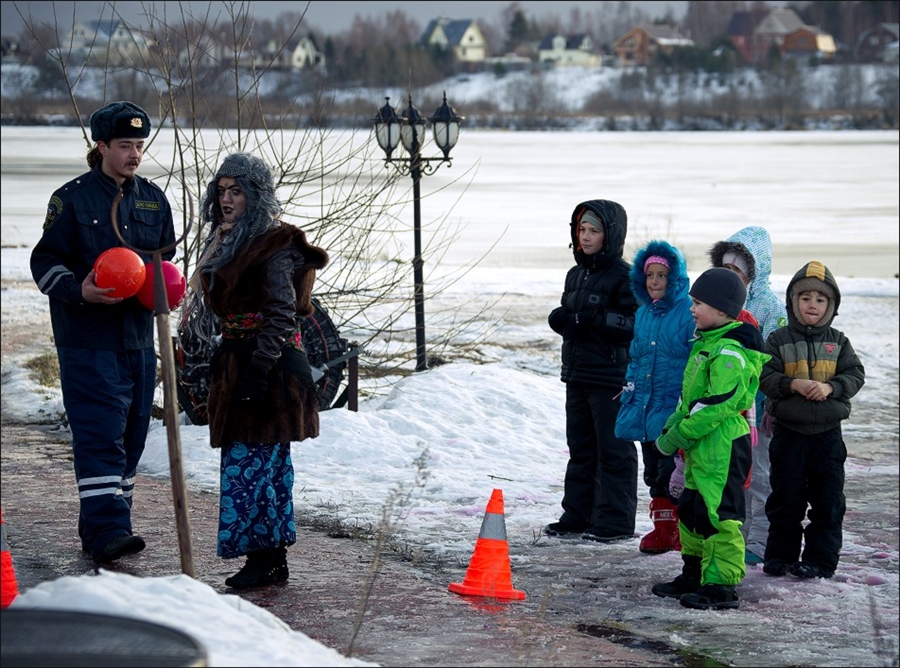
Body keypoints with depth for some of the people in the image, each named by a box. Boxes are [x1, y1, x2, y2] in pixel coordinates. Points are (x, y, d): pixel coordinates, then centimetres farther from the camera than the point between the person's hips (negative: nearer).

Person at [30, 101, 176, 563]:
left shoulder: (153, 200, 12)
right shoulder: (73, 199, -5)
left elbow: (166, 261, 24)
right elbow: (45, 262, -4)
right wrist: (79, 291, -21)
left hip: (139, 334, 6)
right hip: (87, 338, -6)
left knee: (131, 433, 9)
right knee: (100, 432, -13)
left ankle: (99, 525, 19)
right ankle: (106, 529, -16)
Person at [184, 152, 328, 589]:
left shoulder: (273, 245, -12)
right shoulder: (225, 242, 16)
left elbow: (281, 314, -17)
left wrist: (259, 369, -22)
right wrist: (230, 367, 19)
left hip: (270, 366, -10)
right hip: (238, 363, 10)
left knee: (250, 461, -10)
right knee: (268, 463, 12)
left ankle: (263, 557, -5)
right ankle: (274, 560, 16)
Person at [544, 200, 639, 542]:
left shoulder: (622, 276, -11)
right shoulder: (576, 275, 14)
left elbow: (636, 325, -18)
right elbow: (564, 317, 23)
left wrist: (593, 320, -22)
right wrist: (561, 318, 0)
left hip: (611, 378, -8)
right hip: (577, 375, 8)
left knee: (613, 449, -2)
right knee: (580, 447, 14)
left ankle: (615, 522, 3)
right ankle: (577, 516, 21)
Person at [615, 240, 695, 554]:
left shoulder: (689, 313, -10)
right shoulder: (643, 314, 12)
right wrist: (630, 384, 12)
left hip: (675, 408, -7)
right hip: (645, 408, 7)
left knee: (672, 472, -7)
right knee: (653, 470, 12)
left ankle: (683, 529, 6)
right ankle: (663, 528, 22)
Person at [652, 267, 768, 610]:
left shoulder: (729, 353, -18)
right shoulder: (705, 344, 16)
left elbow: (718, 404, -23)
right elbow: (689, 395, 23)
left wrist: (679, 435, -19)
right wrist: (671, 427, 11)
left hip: (722, 446, -11)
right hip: (701, 447, 11)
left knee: (717, 512, -9)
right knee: (691, 509, 18)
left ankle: (722, 585, -4)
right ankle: (694, 575, 30)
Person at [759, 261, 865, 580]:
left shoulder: (837, 341, 3)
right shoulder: (778, 340, -2)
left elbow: (855, 375, 0)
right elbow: (765, 377, -6)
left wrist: (830, 387, -17)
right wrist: (793, 384, -22)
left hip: (827, 433, 1)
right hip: (788, 432, -1)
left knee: (828, 499, 2)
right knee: (785, 497, 7)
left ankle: (821, 559, 10)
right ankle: (781, 555, 18)